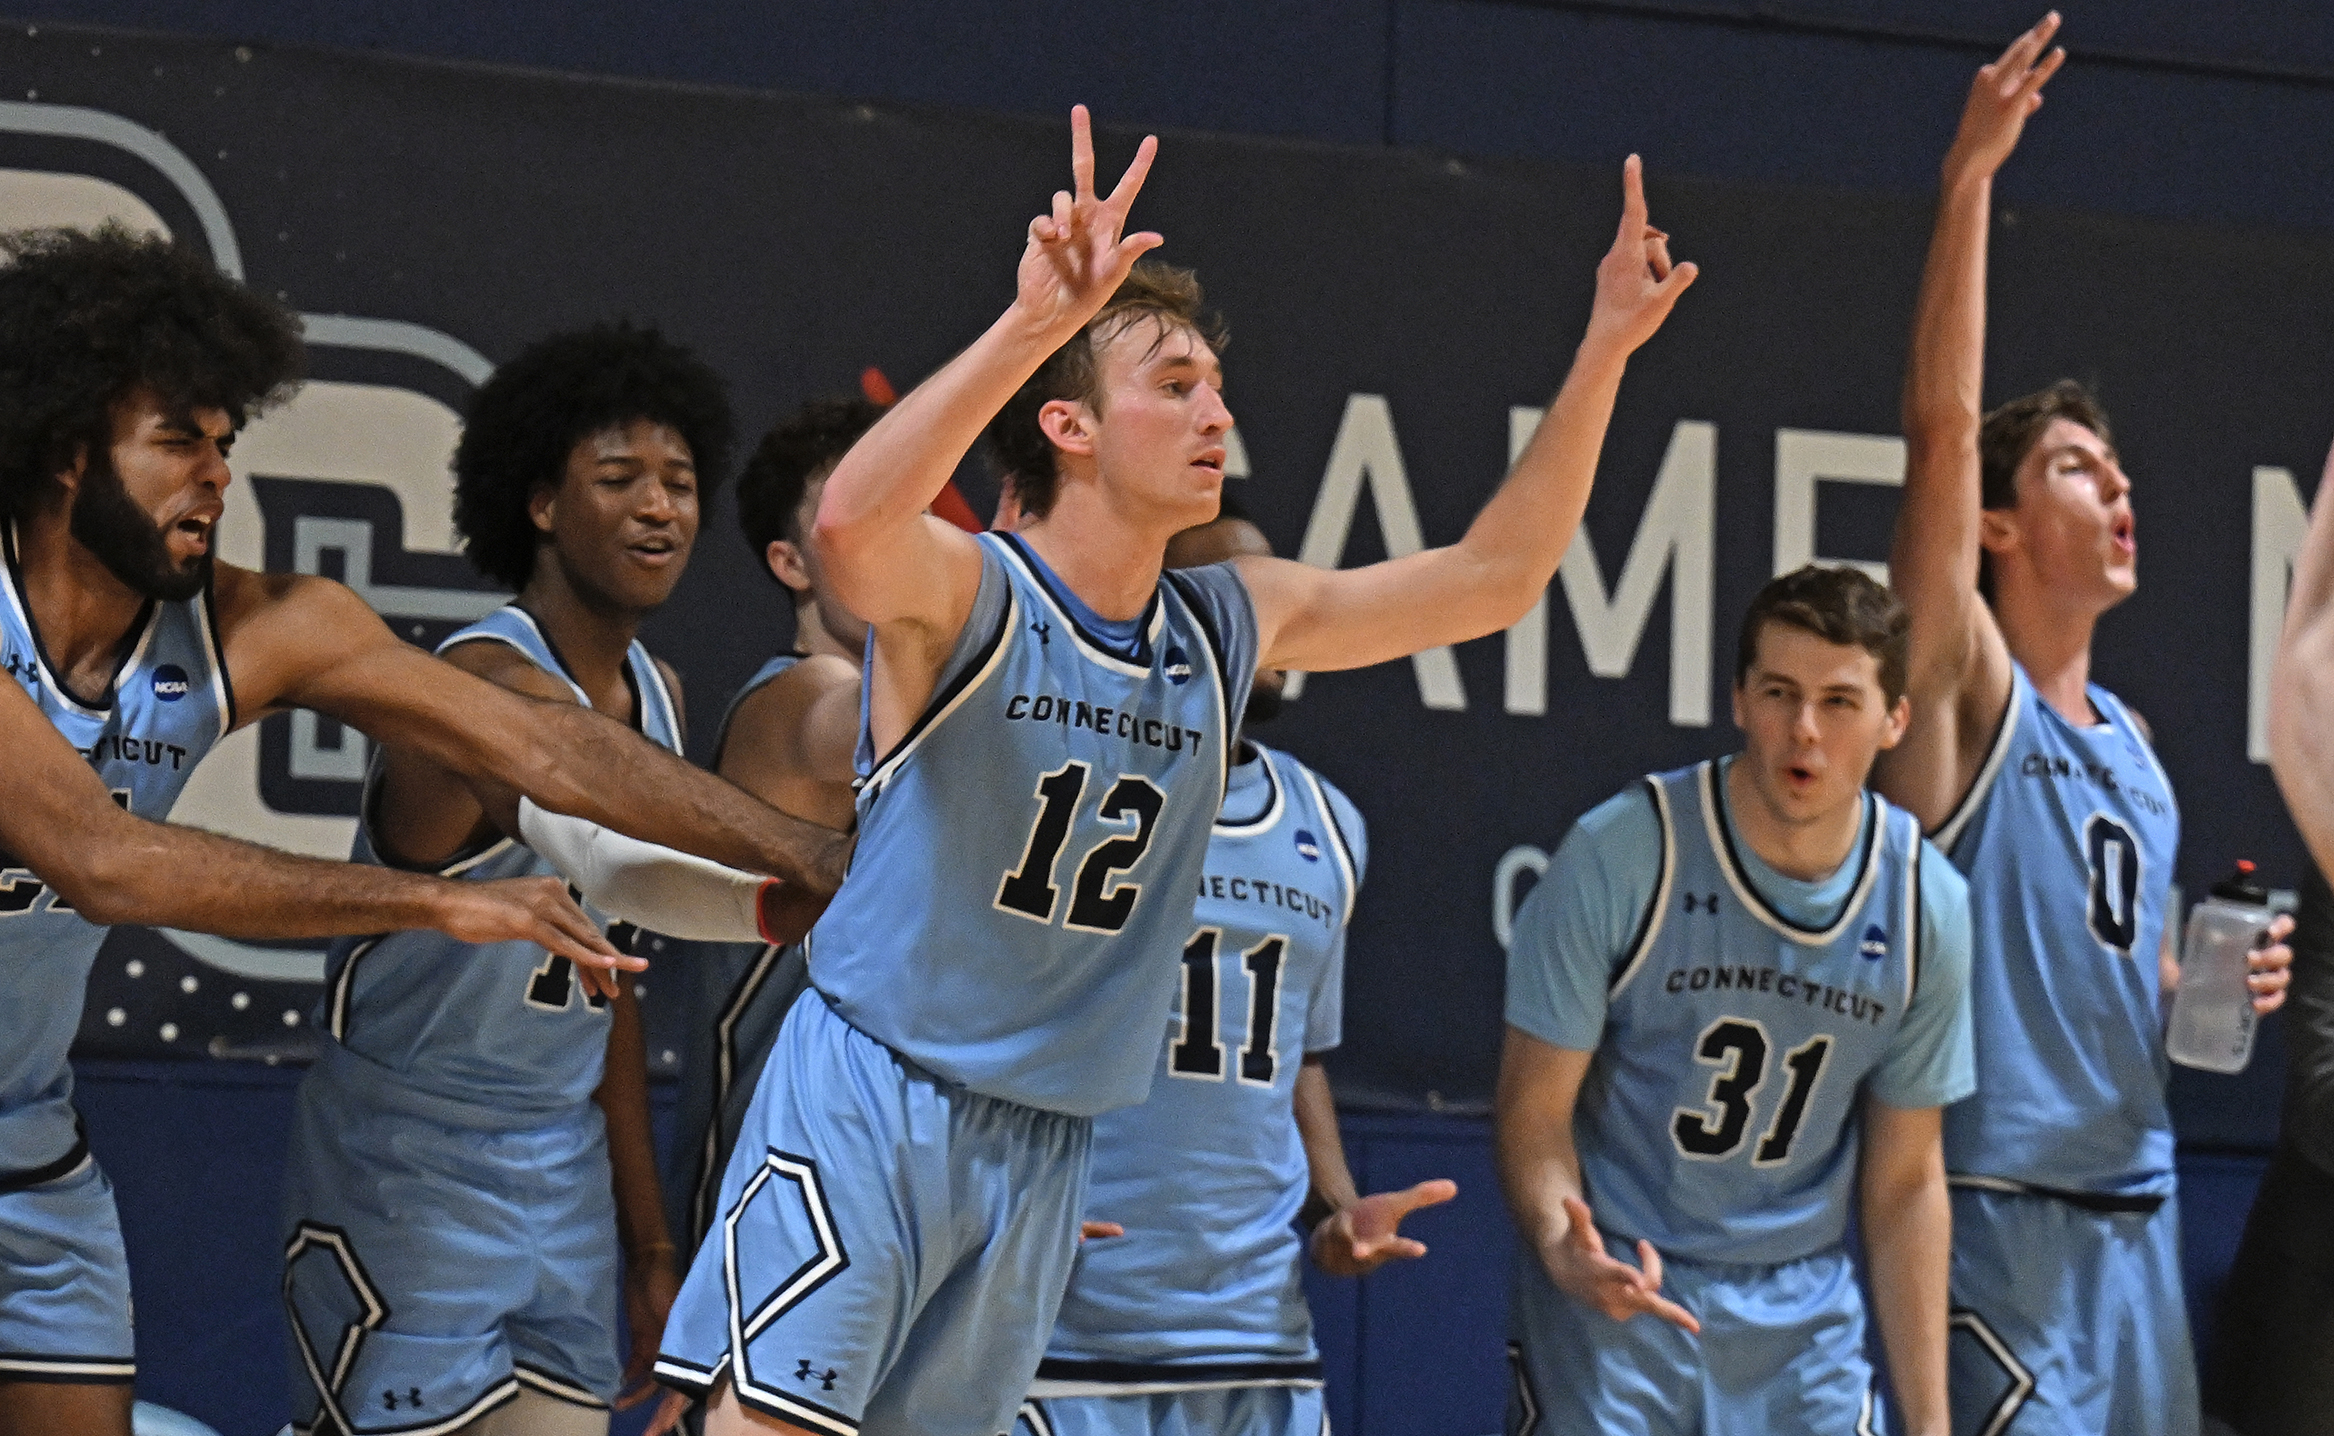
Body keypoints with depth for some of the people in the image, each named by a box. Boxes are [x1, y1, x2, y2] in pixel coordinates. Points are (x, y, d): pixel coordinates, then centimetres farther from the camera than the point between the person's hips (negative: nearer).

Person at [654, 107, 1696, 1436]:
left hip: (1048, 1148, 7)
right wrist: (1032, 326, -46)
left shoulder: (1232, 629, 9)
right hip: (870, 1106, -6)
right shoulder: (966, 598, -11)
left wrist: (1606, 349, 7)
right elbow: (851, 524, -36)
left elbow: (1494, 578, 15)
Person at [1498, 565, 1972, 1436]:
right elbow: (1534, 1109, -7)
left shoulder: (1927, 905, 0)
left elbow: (1905, 1181, 8)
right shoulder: (1619, 853, -11)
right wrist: (1564, 1246, -28)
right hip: (1610, 1302, -3)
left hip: (1803, 1323, 3)